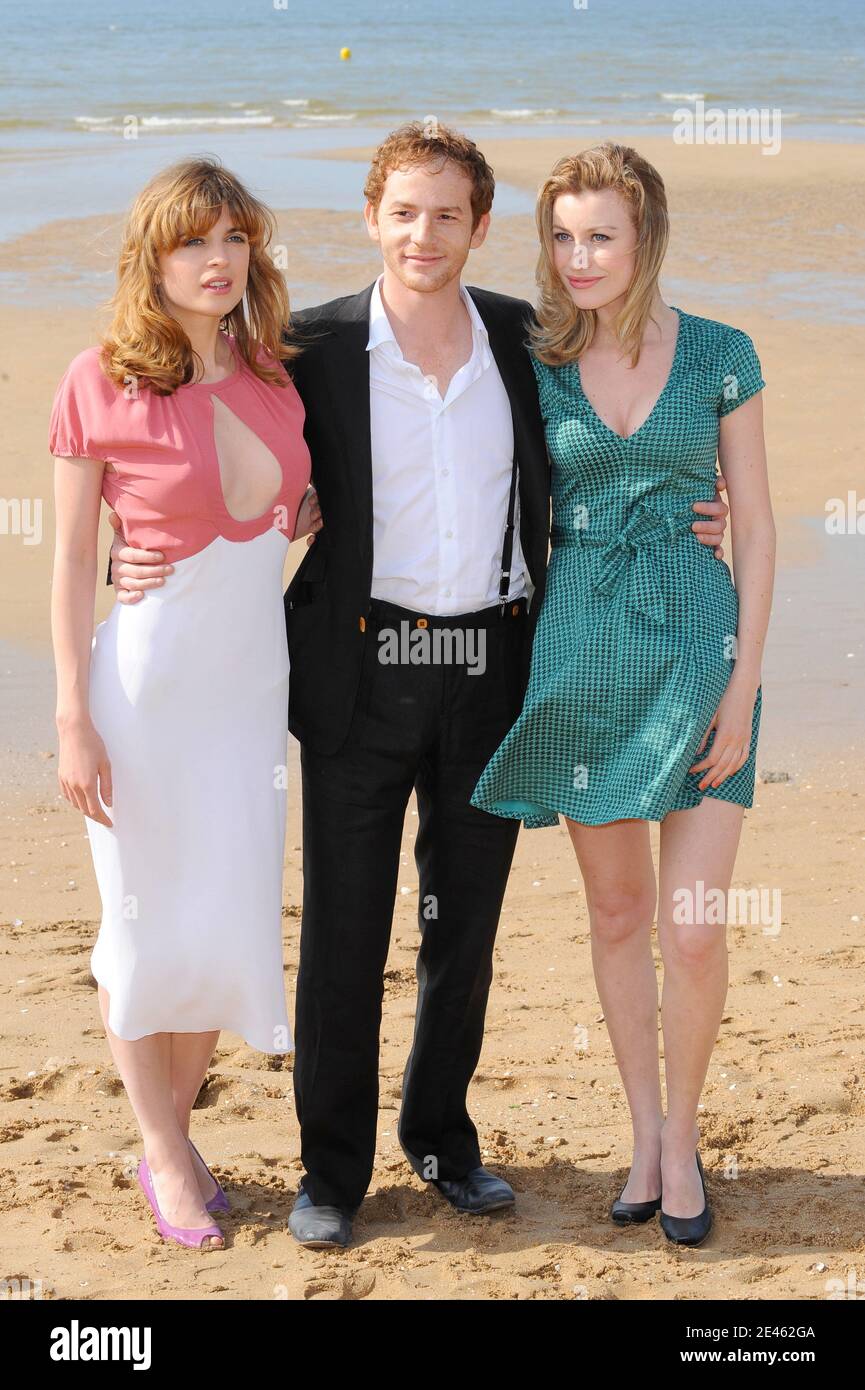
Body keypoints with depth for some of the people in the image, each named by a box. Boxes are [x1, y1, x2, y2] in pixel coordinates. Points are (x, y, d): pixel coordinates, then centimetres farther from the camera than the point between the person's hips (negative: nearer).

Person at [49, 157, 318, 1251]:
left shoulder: (272, 377, 4)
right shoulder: (99, 385, -10)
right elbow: (71, 560, -7)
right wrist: (73, 718, -10)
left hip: (250, 676, 4)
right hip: (146, 676, -4)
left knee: (231, 916, 7)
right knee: (147, 922, 6)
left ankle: (173, 1131, 27)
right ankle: (165, 1156, 23)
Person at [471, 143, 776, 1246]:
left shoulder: (720, 356, -1)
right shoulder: (534, 365, 2)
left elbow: (754, 524, 0)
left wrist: (745, 681, -6)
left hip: (696, 645, -2)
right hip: (580, 658, 2)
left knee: (691, 929, -6)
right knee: (616, 914, 10)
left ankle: (682, 1136, 15)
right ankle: (645, 1135, 25)